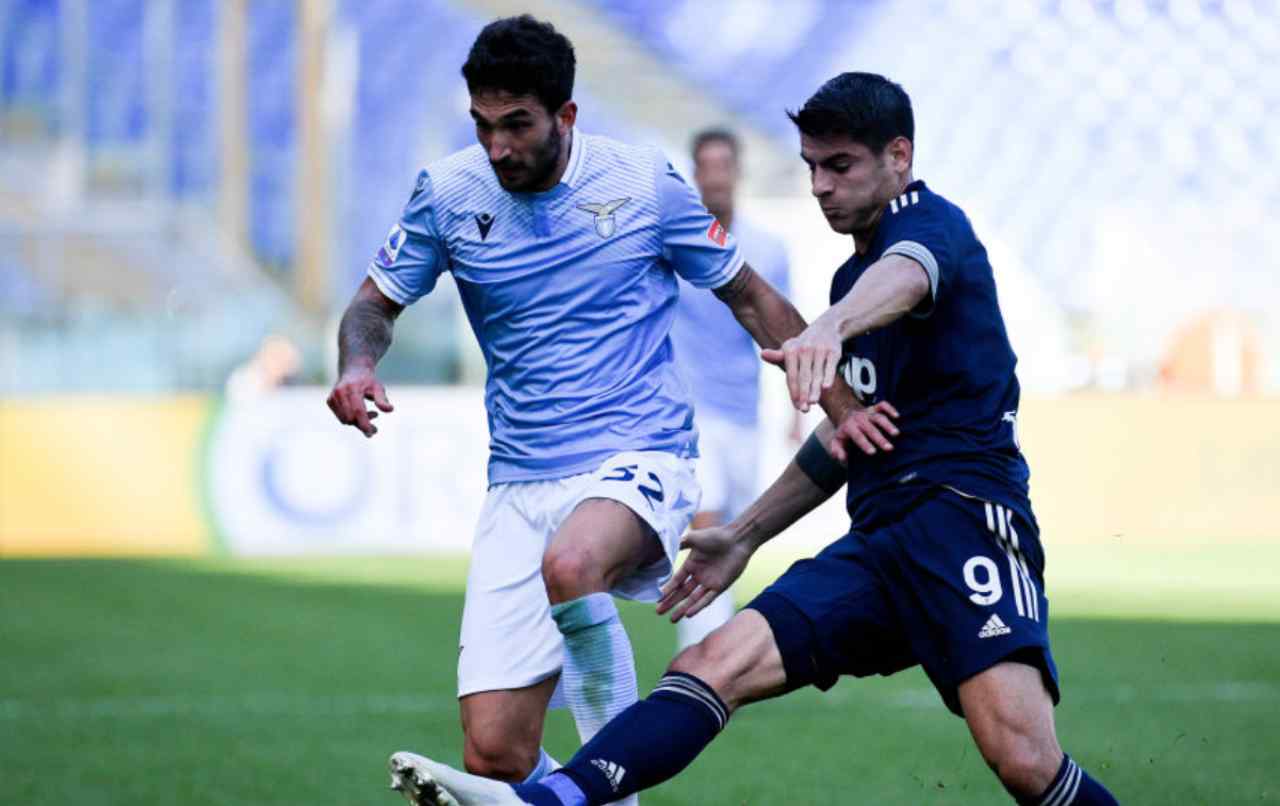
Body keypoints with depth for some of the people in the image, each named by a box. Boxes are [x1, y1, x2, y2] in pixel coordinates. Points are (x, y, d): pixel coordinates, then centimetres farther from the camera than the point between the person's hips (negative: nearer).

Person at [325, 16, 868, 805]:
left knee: (571, 565, -40)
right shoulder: (450, 192, 1)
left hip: (640, 461, -3)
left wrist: (844, 409, 5)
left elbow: (750, 298, 9)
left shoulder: (646, 183, -3)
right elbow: (376, 302, 14)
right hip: (520, 489, 3)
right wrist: (358, 365, -9)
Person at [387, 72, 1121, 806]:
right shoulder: (851, 276, 24)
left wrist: (831, 328, -53)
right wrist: (746, 536, 36)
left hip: (965, 516, -8)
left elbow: (906, 275, -30)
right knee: (720, 660, -15)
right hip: (877, 546, 8)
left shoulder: (931, 222, -4)